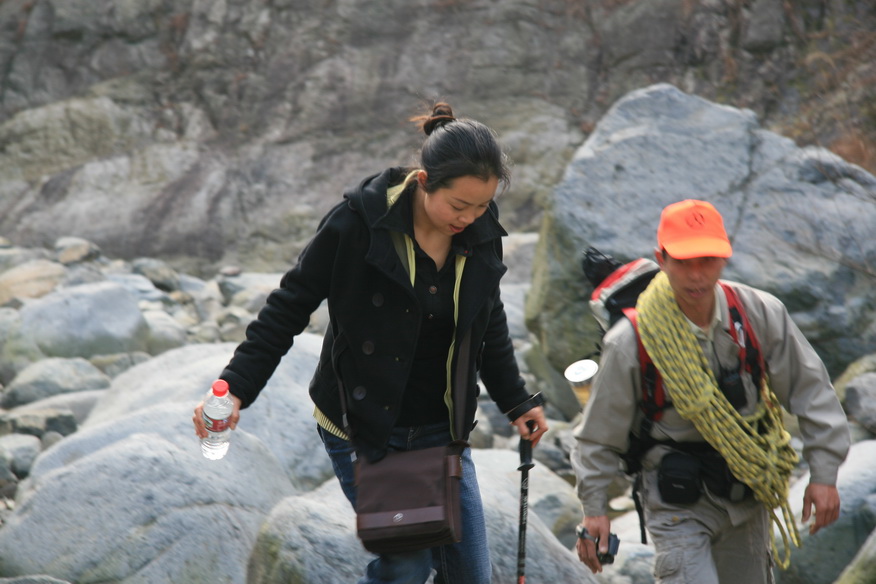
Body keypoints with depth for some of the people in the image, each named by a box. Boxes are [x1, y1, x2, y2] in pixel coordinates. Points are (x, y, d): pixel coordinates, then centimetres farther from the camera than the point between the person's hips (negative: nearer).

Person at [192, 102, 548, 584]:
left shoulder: (481, 234, -4)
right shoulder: (358, 223, -18)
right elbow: (288, 308, -10)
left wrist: (516, 403, 20)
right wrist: (236, 387, -18)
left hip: (440, 432, 5)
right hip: (362, 430, -5)